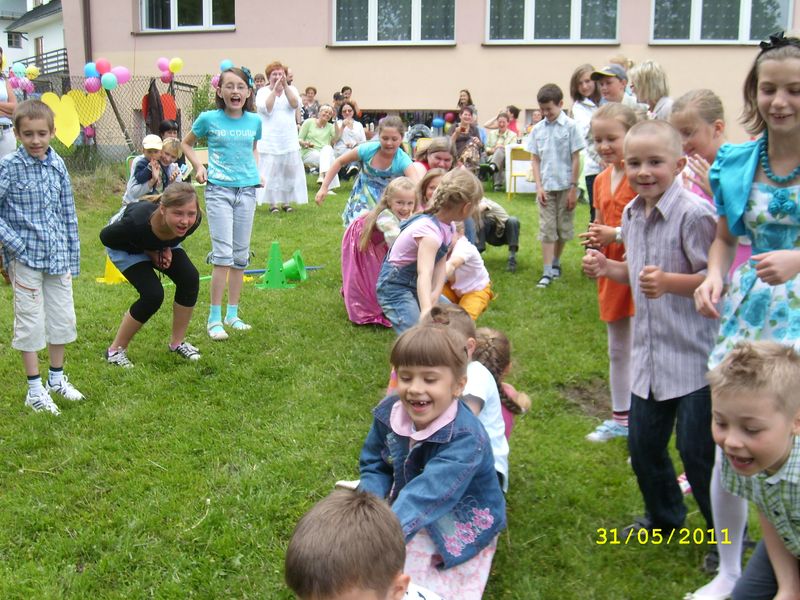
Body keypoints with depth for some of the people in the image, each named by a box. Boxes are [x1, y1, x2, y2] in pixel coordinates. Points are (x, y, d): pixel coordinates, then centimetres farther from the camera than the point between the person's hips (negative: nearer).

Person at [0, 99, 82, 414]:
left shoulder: (57, 164, 3)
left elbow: (68, 212, 8)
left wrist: (73, 256, 9)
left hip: (58, 256, 4)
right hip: (26, 258, -4)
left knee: (63, 317, 12)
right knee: (30, 321, 4)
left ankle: (56, 378, 30)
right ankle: (34, 389, 16)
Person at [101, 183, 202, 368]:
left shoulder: (193, 221, -33)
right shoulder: (137, 223, -46)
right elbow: (106, 237, -23)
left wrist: (167, 247, -23)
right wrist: (150, 253, -22)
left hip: (160, 243, 5)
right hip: (124, 246, -5)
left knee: (190, 279, -13)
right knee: (153, 294, -20)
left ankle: (177, 342, 8)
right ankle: (115, 350, -1)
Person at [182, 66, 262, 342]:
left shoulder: (254, 121, 4)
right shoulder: (209, 119, -4)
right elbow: (186, 144, 12)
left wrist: (257, 171, 9)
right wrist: (199, 167, -2)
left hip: (246, 190, 4)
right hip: (218, 190, -4)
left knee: (241, 256, 9)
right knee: (223, 255, -9)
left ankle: (233, 314, 21)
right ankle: (214, 318, 0)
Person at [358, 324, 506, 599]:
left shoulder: (466, 439, -32)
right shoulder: (389, 412, -13)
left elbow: (428, 494, -44)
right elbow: (374, 466, 0)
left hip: (460, 530, -5)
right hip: (414, 519, 5)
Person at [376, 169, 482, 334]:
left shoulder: (448, 226, -4)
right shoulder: (430, 231, -32)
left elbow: (440, 265, -7)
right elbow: (424, 273, -46)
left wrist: (435, 295, -24)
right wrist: (426, 313, -60)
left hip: (414, 286, 10)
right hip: (395, 288, -10)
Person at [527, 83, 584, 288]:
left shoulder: (570, 126, -6)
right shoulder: (537, 129, 4)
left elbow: (576, 159, -5)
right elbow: (534, 160, 7)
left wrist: (573, 188, -7)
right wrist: (539, 186, -3)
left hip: (565, 186, -2)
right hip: (546, 187, 2)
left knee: (563, 228, 9)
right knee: (547, 230, -1)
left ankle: (555, 262, 28)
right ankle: (547, 272, -2)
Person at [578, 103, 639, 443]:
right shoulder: (601, 180, 10)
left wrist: (617, 234, -24)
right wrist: (594, 238, -1)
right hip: (612, 271, 8)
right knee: (617, 350, 19)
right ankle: (620, 418, 33)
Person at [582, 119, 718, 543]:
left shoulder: (692, 213, -18)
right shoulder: (632, 214, 7)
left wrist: (668, 282, -32)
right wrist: (606, 267, 2)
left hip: (694, 354, -8)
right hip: (650, 353, 8)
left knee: (698, 450, 1)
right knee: (643, 444, 18)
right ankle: (664, 516, 41)